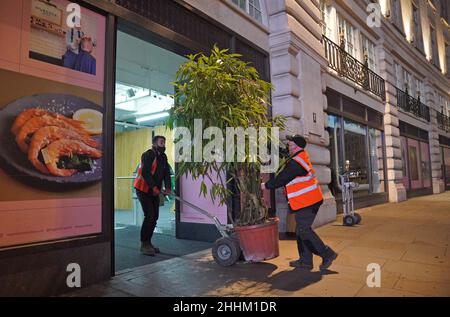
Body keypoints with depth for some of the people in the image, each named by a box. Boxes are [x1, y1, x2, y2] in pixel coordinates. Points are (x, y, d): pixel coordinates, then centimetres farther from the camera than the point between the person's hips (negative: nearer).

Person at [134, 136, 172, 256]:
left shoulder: (163, 157, 9)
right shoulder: (148, 155, -16)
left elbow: (167, 173, 2)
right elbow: (145, 173, -25)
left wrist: (168, 187, -10)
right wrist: (154, 187, -29)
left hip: (155, 191, 8)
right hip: (143, 189, -8)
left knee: (155, 217, 8)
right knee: (149, 215, -14)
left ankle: (148, 243, 20)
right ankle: (144, 244, -3)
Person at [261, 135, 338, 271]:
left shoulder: (295, 163, -19)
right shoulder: (302, 156, 11)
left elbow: (280, 179, -13)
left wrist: (266, 185, 1)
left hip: (306, 203, -10)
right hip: (311, 200, 10)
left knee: (304, 231, -4)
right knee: (301, 230, 13)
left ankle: (327, 254, 5)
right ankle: (305, 261, 20)